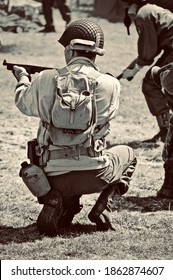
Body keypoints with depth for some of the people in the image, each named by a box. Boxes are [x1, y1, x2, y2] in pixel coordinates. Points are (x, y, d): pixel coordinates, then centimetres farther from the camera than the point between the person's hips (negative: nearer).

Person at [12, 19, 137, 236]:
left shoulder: (46, 80, -3)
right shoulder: (110, 85, -4)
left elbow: (23, 104, 18)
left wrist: (22, 78, 40)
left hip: (54, 176, 2)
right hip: (93, 174, -2)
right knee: (127, 154, 30)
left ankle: (57, 205, 5)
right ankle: (103, 208, 11)